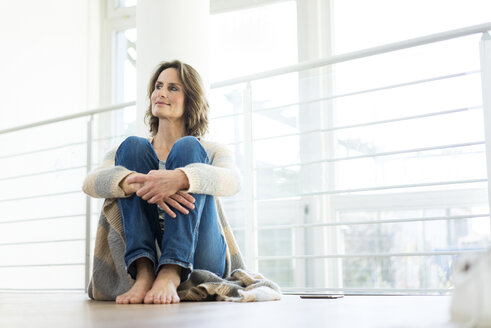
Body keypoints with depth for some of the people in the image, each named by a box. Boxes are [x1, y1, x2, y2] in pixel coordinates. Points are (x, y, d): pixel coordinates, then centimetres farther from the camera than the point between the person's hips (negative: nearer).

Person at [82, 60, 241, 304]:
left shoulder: (211, 151, 14)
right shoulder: (129, 153, 18)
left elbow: (232, 181, -13)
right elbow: (91, 183, -5)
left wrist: (179, 179, -34)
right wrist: (137, 184, -28)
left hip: (198, 262, -1)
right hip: (143, 254, 2)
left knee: (187, 147, -16)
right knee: (131, 145, -10)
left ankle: (170, 275, -37)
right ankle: (144, 272, -30)